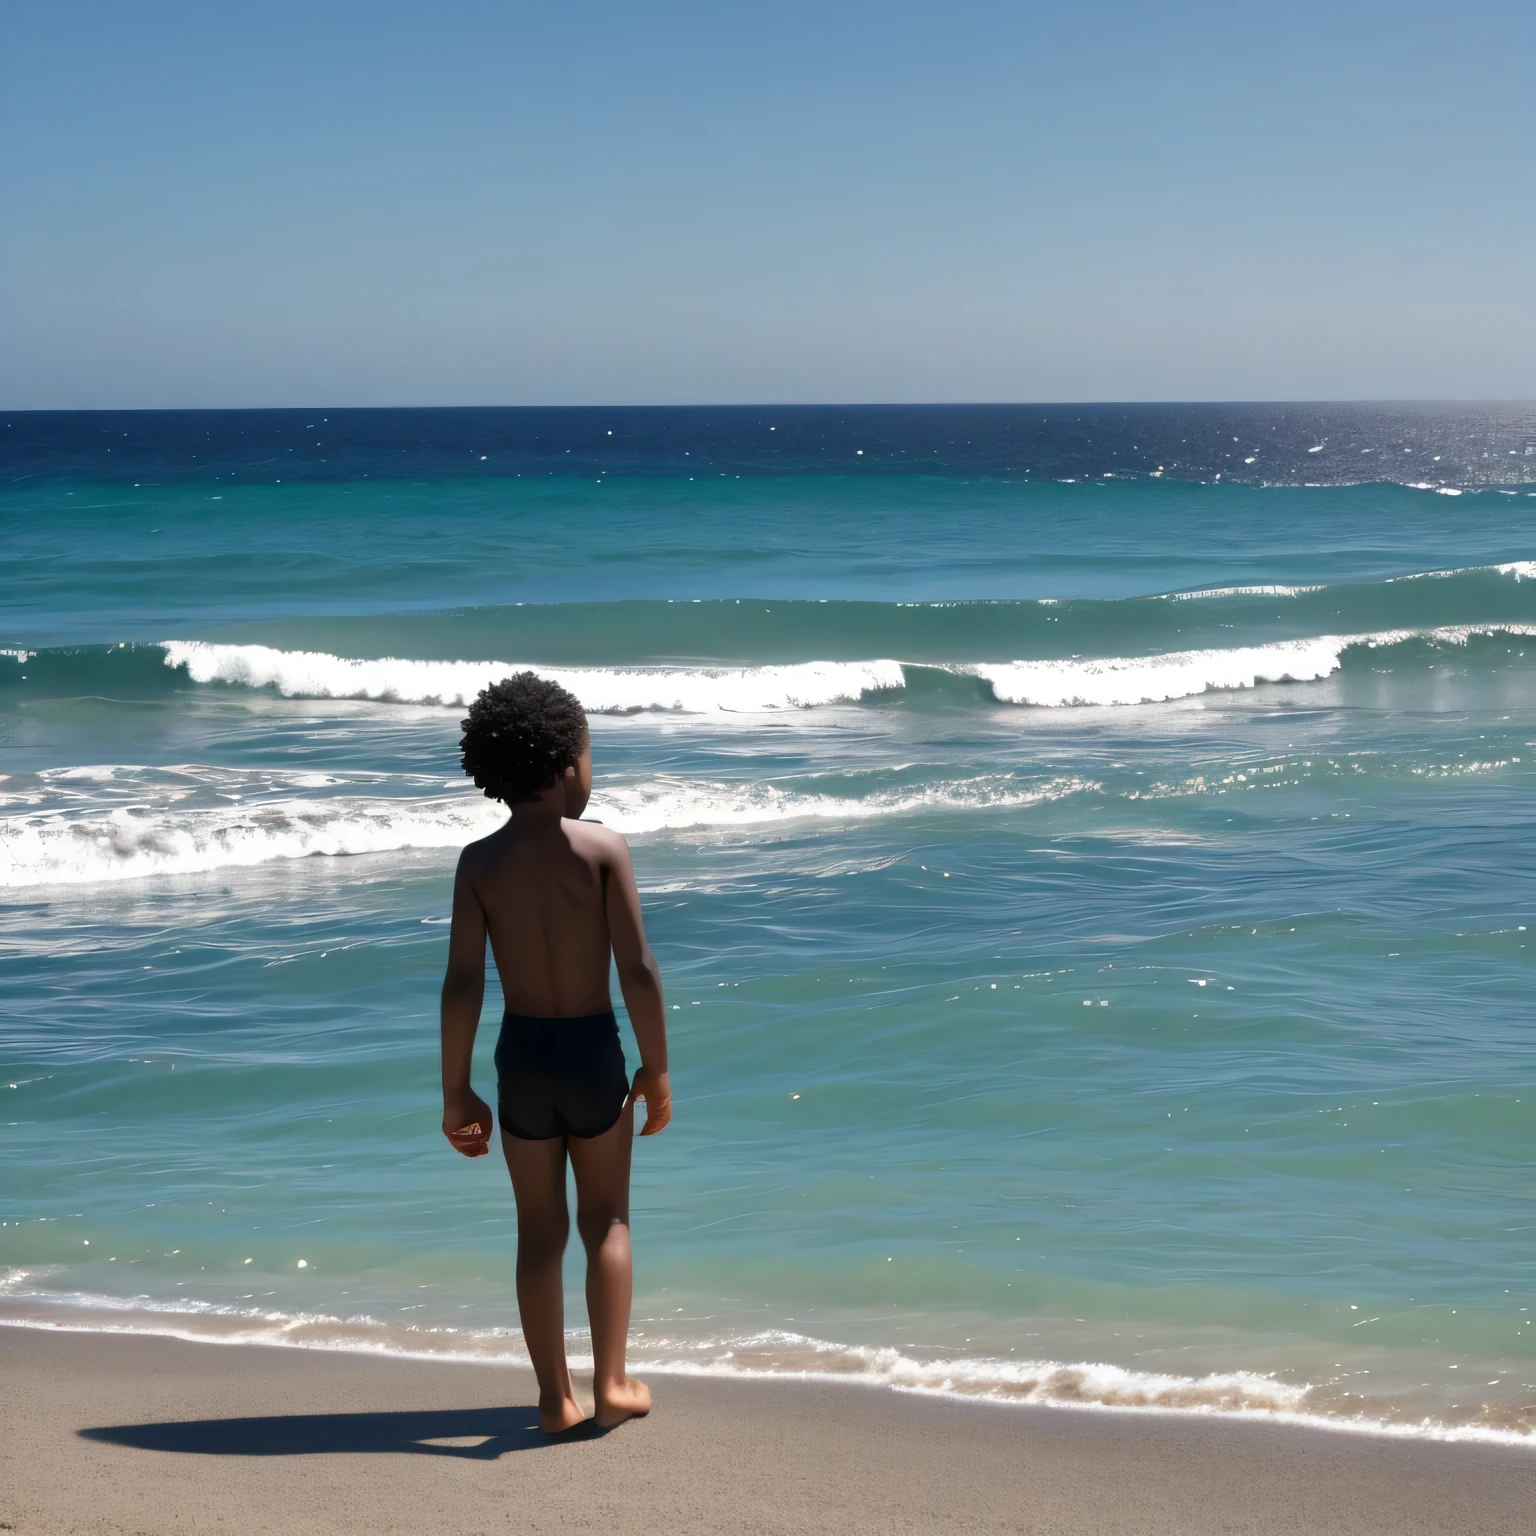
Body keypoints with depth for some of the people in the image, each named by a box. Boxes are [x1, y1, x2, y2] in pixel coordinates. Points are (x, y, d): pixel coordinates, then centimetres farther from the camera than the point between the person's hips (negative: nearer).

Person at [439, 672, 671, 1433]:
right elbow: (639, 971, -14)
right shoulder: (603, 848, -10)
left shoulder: (480, 862, -6)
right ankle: (611, 1383, 16)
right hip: (593, 1054, -1)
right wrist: (657, 1070, -3)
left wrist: (455, 1093, -3)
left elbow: (462, 984, -10)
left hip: (522, 1056, 1)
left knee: (540, 1231, 13)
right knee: (606, 1220, 17)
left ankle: (556, 1397, 16)